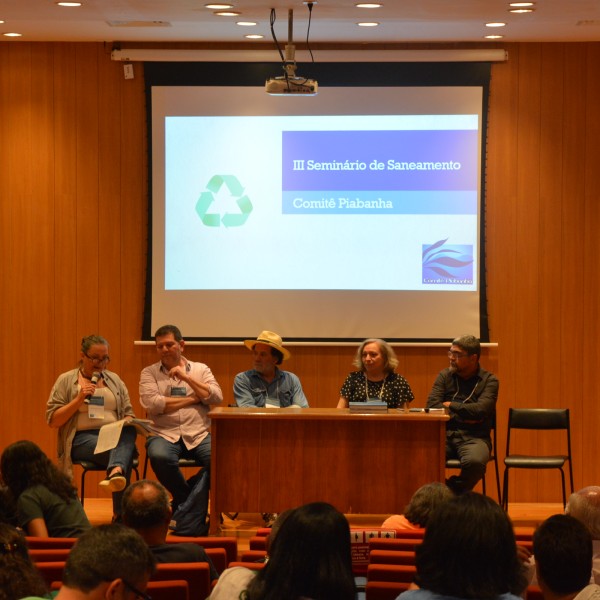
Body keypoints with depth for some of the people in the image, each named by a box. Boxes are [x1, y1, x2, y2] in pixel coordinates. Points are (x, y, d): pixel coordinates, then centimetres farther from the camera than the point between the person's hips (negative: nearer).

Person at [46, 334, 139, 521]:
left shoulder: (115, 380, 20)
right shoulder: (66, 381, 8)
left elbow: (129, 413, 21)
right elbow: (52, 420, 2)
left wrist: (127, 422, -5)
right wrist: (79, 399, -9)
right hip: (82, 438, -3)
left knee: (129, 432, -37)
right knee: (121, 452, -36)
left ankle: (115, 472, -63)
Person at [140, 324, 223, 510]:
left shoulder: (200, 370, 18)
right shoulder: (149, 373, 12)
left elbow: (217, 397, 2)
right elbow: (152, 404, -6)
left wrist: (187, 378, -3)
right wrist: (192, 399, -2)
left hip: (199, 435, 2)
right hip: (164, 434, -1)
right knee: (160, 457, -37)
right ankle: (187, 498, -9)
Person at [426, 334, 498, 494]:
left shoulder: (489, 380, 5)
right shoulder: (445, 376, 14)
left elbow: (481, 409, -11)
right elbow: (432, 405, 0)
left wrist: (451, 406, -1)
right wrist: (463, 416, -8)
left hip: (474, 437, -2)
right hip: (445, 435, 2)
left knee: (475, 461, -37)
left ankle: (454, 493, -6)